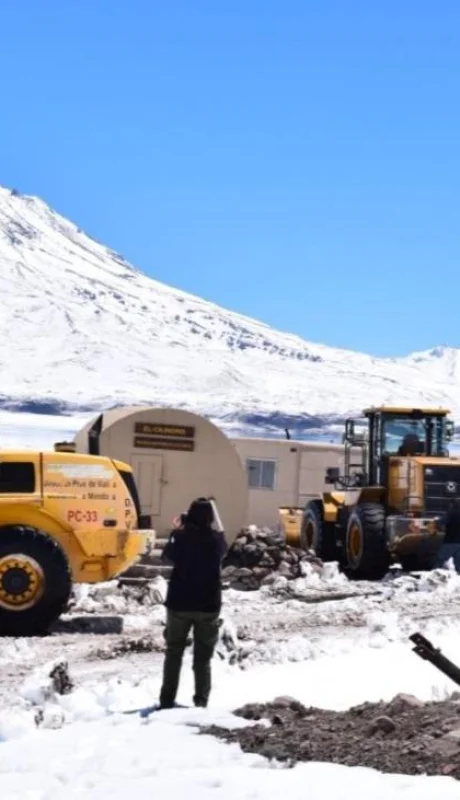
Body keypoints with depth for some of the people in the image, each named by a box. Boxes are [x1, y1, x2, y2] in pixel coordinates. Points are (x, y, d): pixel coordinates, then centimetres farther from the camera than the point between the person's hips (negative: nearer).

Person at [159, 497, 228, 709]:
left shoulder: (181, 536, -10)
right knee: (203, 657, 9)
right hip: (208, 605, 1)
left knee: (174, 654, 10)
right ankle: (201, 701, 6)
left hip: (179, 603, -1)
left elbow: (167, 555, 8)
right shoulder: (216, 539, -6)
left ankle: (167, 701, 9)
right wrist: (214, 529, 23)